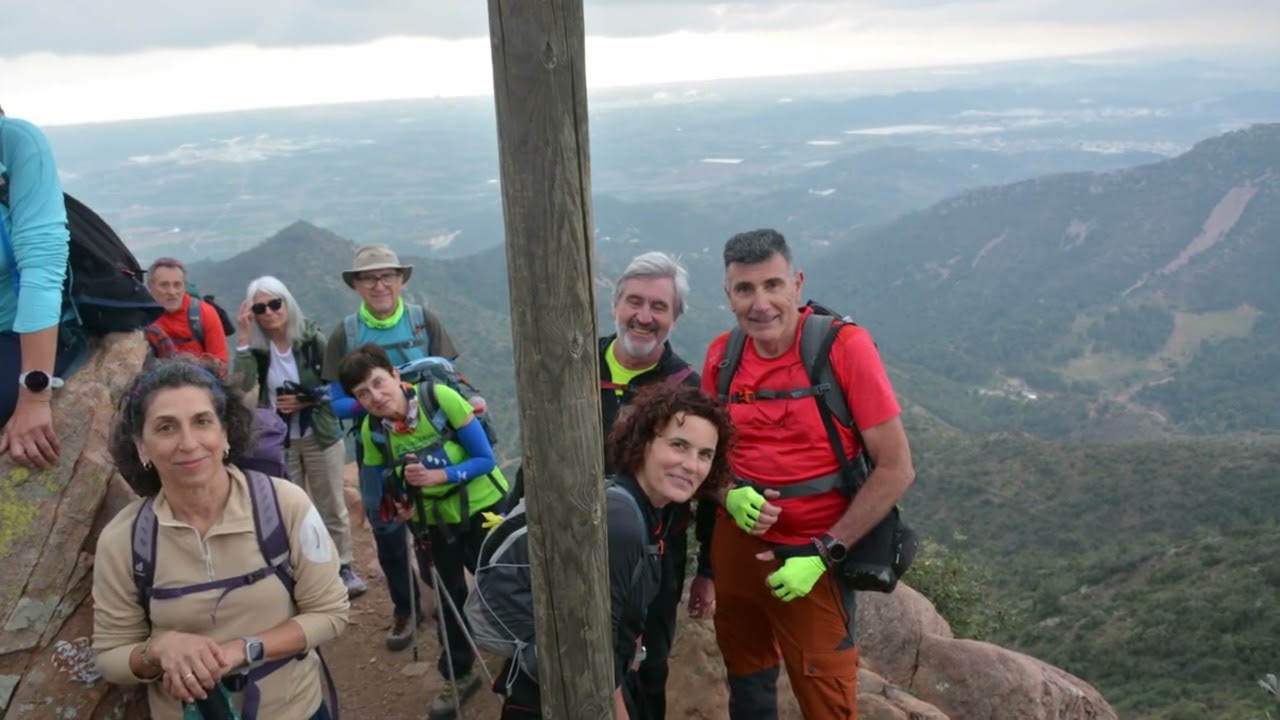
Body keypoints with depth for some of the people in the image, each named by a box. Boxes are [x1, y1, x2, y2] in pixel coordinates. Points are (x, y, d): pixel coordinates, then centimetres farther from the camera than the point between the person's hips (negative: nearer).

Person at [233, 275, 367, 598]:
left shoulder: (311, 337, -9)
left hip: (320, 437, -1)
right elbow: (243, 385, -23)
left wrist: (306, 401, -19)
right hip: (278, 441, 1)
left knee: (331, 507, 11)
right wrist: (244, 338, -24)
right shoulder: (256, 347, -6)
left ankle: (343, 568, 26)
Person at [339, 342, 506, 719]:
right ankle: (458, 675, 34)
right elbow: (381, 489, -3)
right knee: (450, 599, 15)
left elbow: (485, 459, -23)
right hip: (433, 520, 3)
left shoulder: (441, 398, -27)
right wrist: (398, 505, -23)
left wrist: (439, 475, -35)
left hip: (482, 507, -3)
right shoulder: (372, 431, -16)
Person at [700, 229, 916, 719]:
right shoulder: (720, 357, -3)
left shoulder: (844, 347, -16)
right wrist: (732, 497, -11)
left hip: (811, 557, -4)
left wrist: (823, 553, -17)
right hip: (736, 546, 4)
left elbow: (896, 470, -15)